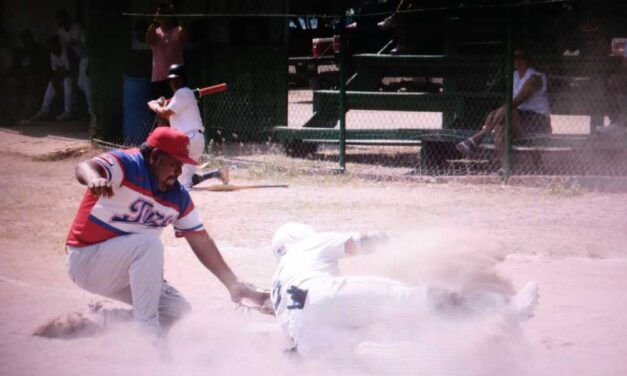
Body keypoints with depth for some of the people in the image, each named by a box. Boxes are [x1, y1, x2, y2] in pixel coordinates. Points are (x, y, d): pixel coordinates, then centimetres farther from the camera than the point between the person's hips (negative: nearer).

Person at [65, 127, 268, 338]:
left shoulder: (179, 197, 2)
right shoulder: (125, 165, -18)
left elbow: (201, 242, 4)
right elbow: (84, 168, -39)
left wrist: (233, 285, -3)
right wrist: (94, 178, -65)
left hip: (122, 271, 8)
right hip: (86, 259, -8)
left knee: (178, 310, 0)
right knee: (149, 243, -31)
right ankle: (147, 328, -26)